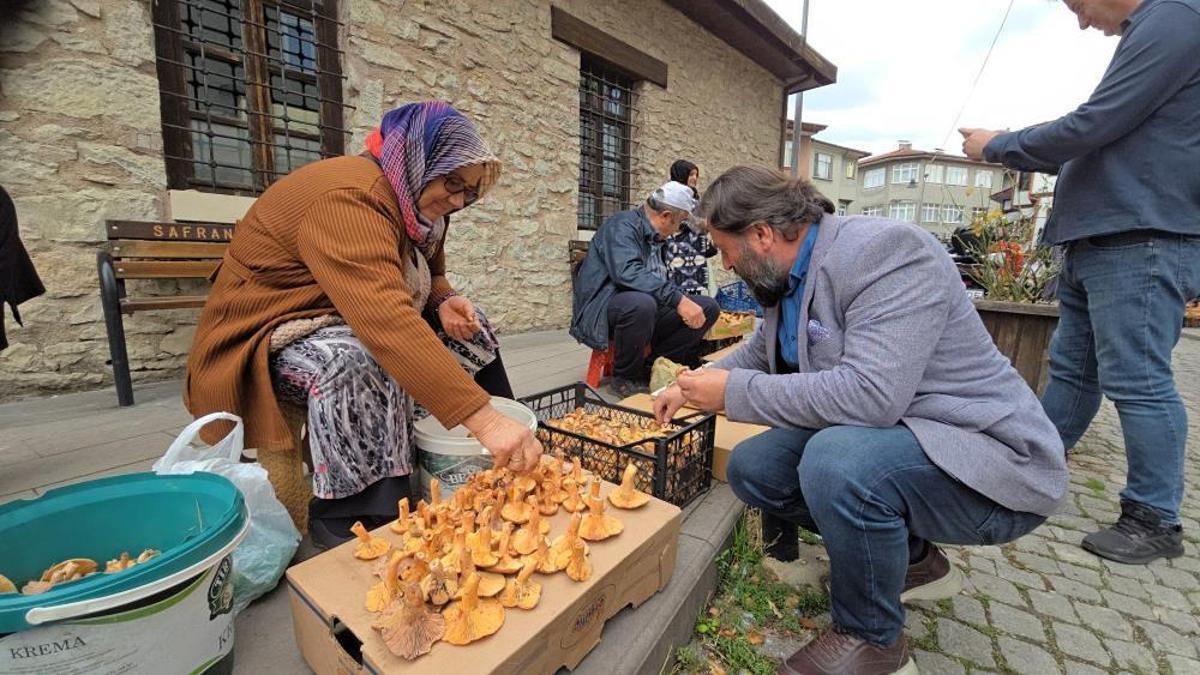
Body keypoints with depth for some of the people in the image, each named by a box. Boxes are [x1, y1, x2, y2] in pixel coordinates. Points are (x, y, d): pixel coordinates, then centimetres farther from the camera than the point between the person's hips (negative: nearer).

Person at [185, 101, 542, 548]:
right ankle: (353, 523, -22)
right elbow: (387, 324, -43)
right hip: (270, 340, -9)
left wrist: (445, 302, -13)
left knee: (467, 326, 1)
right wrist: (481, 418, -47)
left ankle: (501, 484, 7)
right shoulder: (348, 198, -29)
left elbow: (430, 276, 13)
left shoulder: (414, 205, 1)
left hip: (350, 322, 9)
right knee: (357, 359, -39)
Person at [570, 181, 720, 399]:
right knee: (641, 304, -41)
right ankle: (624, 378, -15)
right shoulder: (623, 225, -12)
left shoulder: (655, 237, 17)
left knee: (708, 307, -3)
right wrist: (678, 299, -33)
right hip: (601, 311, -8)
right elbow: (626, 272, -30)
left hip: (644, 307, 8)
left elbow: (662, 281, 27)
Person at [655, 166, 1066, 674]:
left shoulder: (883, 251, -24)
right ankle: (909, 557, 16)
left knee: (836, 461, -35)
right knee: (750, 467, -1)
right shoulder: (791, 276, 2)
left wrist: (733, 392, -27)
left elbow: (871, 393, -35)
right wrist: (691, 387, 16)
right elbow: (760, 352, 20)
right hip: (878, 437, 8)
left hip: (988, 459, -8)